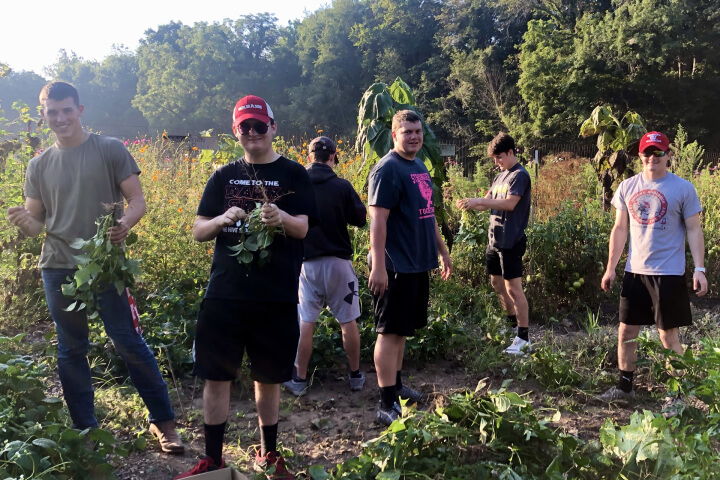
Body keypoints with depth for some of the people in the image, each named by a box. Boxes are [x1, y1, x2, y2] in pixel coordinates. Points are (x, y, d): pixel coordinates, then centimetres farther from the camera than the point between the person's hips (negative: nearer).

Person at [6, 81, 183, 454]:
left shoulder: (109, 150, -1)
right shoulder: (38, 166, 10)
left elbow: (137, 200, -4)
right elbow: (36, 224, 11)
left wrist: (125, 224, -26)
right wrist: (23, 221, -13)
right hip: (58, 269, 4)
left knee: (129, 344, -3)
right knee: (70, 351, 11)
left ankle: (164, 421, 11)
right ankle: (84, 429, 26)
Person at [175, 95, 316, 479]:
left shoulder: (293, 174, 1)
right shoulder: (223, 176, 8)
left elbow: (302, 228, -9)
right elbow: (198, 231, 7)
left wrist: (280, 218, -32)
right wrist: (222, 220, -15)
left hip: (277, 297, -2)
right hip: (224, 294, 2)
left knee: (268, 378, 10)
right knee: (216, 376, 5)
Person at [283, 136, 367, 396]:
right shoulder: (342, 186, -9)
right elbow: (360, 219, 1)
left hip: (307, 263, 1)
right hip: (338, 262, -1)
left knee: (305, 323, 9)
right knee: (348, 322, 11)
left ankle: (299, 380, 16)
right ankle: (355, 376, 23)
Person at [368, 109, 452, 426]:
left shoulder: (420, 168, 15)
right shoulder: (387, 169, -13)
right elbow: (378, 220, -19)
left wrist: (442, 251, 24)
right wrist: (378, 266, -24)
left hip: (418, 264, 9)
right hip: (395, 266, -9)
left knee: (402, 329, 17)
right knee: (390, 332, -4)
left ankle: (396, 385, 30)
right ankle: (387, 406, 1)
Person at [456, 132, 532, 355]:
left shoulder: (520, 175, -11)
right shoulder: (500, 176, 16)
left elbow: (510, 203, -23)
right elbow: (488, 202, 14)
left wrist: (478, 201, -25)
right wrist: (470, 204, -6)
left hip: (511, 241, -9)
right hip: (495, 239, 9)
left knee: (513, 288, -7)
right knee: (497, 283, 17)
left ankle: (523, 338, 1)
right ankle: (513, 325, 34)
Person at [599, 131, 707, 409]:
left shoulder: (683, 188, -5)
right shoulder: (628, 187, 5)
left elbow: (693, 230, -3)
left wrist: (699, 269, -12)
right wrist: (610, 268, 8)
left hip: (668, 273, -4)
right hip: (634, 271, 4)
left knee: (668, 336, 3)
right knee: (626, 332, 10)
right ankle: (624, 387, 25)